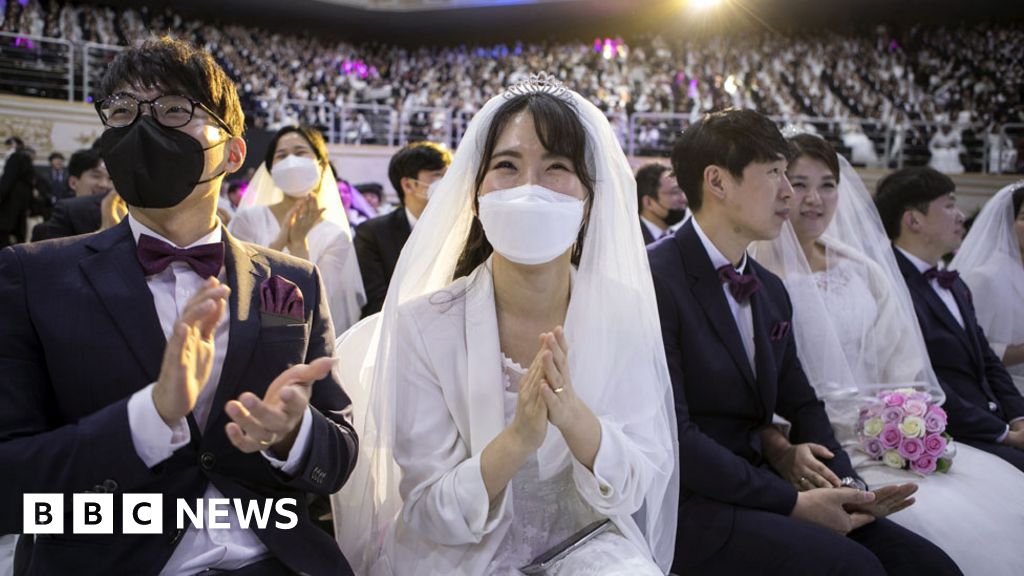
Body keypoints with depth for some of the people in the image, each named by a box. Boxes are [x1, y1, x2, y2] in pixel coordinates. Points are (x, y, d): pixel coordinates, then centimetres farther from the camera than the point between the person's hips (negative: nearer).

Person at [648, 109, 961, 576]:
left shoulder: (771, 291, 14)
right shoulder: (654, 278, -14)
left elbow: (800, 405, 17)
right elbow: (672, 435, -19)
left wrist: (846, 483, -2)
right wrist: (793, 502, -15)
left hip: (758, 492, 8)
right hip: (688, 507, -7)